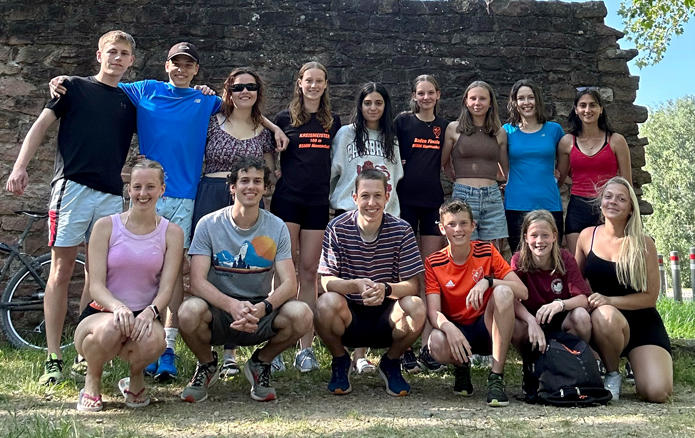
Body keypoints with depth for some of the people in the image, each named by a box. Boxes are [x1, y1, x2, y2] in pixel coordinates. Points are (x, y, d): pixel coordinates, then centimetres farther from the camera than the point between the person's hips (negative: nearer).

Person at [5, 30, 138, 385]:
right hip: (72, 186, -3)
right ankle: (53, 360, 0)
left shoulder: (130, 101, 17)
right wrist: (19, 167, -7)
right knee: (61, 271, -4)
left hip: (112, 195, 3)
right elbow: (41, 125, 5)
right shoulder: (75, 87, 10)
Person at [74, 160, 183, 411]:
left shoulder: (171, 233, 2)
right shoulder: (106, 226, -1)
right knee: (111, 327, -37)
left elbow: (166, 287, -5)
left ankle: (135, 378, 3)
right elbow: (96, 285, -8)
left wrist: (150, 312, -27)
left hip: (143, 316, 0)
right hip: (102, 312, 0)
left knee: (153, 340, -35)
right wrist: (118, 307, -29)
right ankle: (92, 381, -2)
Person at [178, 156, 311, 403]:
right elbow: (197, 282, -14)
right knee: (189, 311, -33)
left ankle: (260, 363, 5)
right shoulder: (209, 225, -5)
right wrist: (232, 305, -33)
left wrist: (262, 307, -30)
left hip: (261, 314, 1)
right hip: (218, 310, -1)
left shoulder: (276, 228, -1)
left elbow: (289, 283, -9)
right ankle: (207, 365, 3)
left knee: (301, 315, -28)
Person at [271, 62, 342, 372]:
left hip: (318, 202, 2)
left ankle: (306, 347, 7)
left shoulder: (333, 122, 14)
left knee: (309, 272, 3)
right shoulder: (285, 118, 6)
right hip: (287, 199, -2)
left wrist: (334, 194, 6)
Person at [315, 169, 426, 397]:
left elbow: (412, 285, -11)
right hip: (348, 318, -1)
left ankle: (391, 363, 3)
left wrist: (385, 289, -34)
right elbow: (326, 281, -15)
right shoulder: (337, 228, -9)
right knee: (326, 303, -33)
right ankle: (340, 361, 1)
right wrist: (357, 285, -36)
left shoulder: (401, 230, -8)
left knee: (416, 307, -30)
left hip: (386, 321, 1)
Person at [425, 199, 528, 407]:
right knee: (436, 343, -36)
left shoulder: (487, 251, -4)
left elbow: (523, 292, -11)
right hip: (456, 330, 0)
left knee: (503, 291, -29)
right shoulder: (433, 263, -5)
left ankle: (496, 377, -21)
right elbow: (433, 311, -15)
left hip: (487, 328, 1)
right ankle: (461, 366, 5)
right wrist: (449, 328, -37)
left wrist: (488, 281, -28)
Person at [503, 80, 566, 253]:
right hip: (516, 205, 0)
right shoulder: (508, 131, 6)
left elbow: (564, 162, 19)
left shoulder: (553, 129, 8)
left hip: (549, 204, 1)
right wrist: (506, 182, 4)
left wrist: (555, 182, 9)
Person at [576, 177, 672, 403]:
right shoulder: (587, 236, -1)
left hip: (642, 324, -1)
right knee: (604, 315, -38)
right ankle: (612, 375, -9)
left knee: (657, 393, -22)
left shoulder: (643, 244, -8)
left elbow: (650, 297, -8)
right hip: (603, 321, 1)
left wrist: (610, 300, -22)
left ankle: (636, 366, 16)